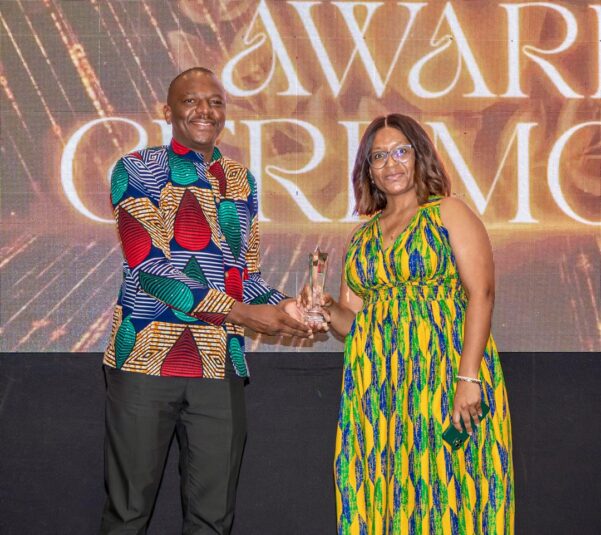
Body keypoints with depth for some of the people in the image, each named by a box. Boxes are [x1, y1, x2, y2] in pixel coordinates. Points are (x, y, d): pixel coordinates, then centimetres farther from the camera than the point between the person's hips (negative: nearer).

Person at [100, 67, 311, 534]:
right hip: (147, 356, -4)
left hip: (220, 364, 4)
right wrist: (243, 312, -15)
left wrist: (283, 307, -5)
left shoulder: (240, 180, 16)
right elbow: (148, 265, -11)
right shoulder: (138, 170, 0)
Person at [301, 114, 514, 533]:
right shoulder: (363, 238, 17)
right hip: (378, 389, 5)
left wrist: (468, 377, -18)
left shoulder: (448, 213, 2)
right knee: (385, 496, 4)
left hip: (443, 376, -5)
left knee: (443, 494, -5)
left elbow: (481, 292, -9)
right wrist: (328, 310, -5)